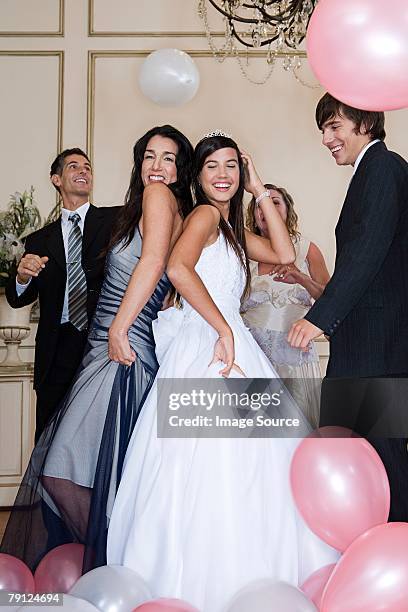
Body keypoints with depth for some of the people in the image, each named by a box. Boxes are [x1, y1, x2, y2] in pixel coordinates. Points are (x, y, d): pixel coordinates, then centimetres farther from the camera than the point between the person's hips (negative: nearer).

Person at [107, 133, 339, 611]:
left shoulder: (230, 227, 25)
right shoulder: (204, 214, -2)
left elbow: (284, 254, 19)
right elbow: (178, 268, -21)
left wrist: (259, 192, 19)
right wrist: (224, 330, -18)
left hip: (229, 346, 9)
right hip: (205, 348, -9)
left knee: (237, 473, 7)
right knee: (211, 474, -9)